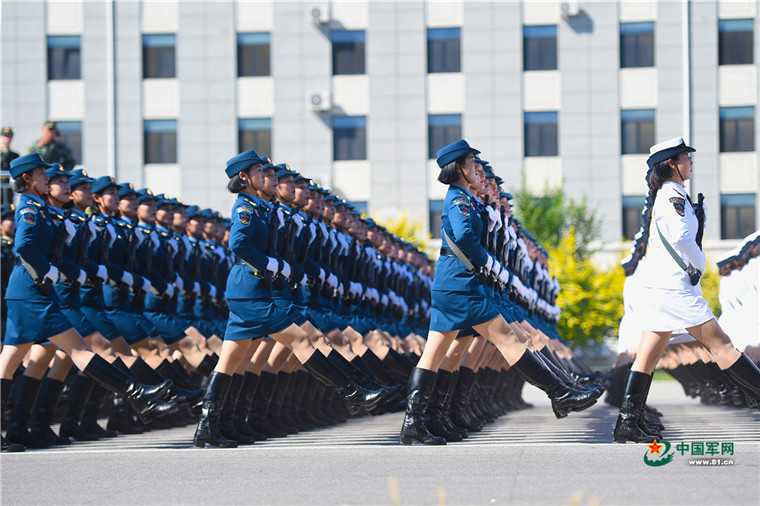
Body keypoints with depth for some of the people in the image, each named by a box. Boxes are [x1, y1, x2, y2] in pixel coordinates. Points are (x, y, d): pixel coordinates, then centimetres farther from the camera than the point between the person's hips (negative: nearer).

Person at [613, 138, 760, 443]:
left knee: (647, 356, 5)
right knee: (720, 344, -6)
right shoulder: (674, 195, -11)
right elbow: (680, 237, -25)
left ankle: (627, 423, 1)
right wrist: (699, 265, -11)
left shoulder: (660, 196, 19)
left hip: (653, 286, 9)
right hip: (674, 286, -9)